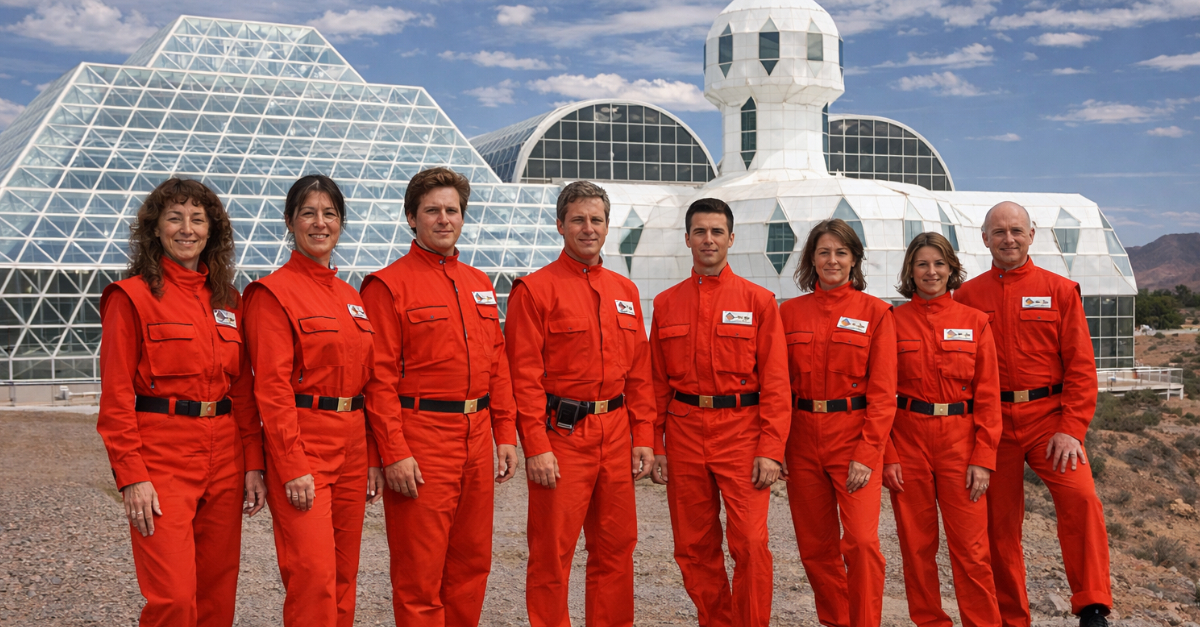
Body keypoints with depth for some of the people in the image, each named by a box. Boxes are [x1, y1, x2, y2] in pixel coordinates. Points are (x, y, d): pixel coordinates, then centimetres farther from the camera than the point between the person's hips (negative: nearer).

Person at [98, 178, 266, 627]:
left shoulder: (228, 300, 12)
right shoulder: (131, 297, -3)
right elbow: (116, 397, -7)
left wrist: (253, 464, 6)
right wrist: (131, 476, -13)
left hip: (225, 463, 5)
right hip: (162, 460, -5)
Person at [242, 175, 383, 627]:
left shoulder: (352, 298, 15)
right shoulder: (273, 292, -6)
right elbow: (272, 388, -12)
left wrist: (373, 459, 11)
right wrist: (293, 467, -17)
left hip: (352, 449, 7)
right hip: (302, 446, -7)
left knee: (344, 576, 11)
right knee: (313, 577, -11)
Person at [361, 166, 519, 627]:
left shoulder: (480, 284, 15)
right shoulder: (388, 285, -5)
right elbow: (380, 377, -11)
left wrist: (505, 433, 11)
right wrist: (394, 452, -16)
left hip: (477, 440, 6)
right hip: (421, 440, -6)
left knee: (472, 560, 13)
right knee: (420, 571, 0)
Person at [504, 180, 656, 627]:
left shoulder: (625, 291, 13)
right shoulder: (535, 289, -5)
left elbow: (639, 372, 14)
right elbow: (524, 375, -10)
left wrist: (643, 437, 7)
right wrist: (536, 447, -15)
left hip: (617, 435, 6)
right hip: (561, 435, -5)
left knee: (616, 547, 12)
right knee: (552, 553, 1)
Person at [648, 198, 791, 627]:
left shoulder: (758, 301, 2)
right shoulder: (666, 304, 9)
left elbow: (775, 382, -2)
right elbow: (657, 383, 11)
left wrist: (771, 450, -10)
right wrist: (655, 447, 4)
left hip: (741, 433, -3)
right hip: (684, 435, 3)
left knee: (750, 543, -8)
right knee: (694, 548, 8)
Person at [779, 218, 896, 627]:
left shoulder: (874, 312, 0)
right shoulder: (790, 312, 7)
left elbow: (882, 391, -5)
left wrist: (867, 453, -13)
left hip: (854, 436, -3)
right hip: (802, 438, 3)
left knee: (862, 540, -14)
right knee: (815, 546, 8)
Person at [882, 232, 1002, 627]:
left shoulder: (974, 322, 3)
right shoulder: (894, 321, 2)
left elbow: (988, 396, 2)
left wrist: (983, 458, -6)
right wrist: (887, 456, -6)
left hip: (960, 441, 0)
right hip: (908, 440, 0)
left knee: (971, 547, -1)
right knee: (917, 546, 7)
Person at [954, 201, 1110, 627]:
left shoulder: (1061, 290, 5)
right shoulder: (967, 296, 8)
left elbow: (1081, 365, 0)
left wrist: (1071, 430, -10)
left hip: (1049, 417, -1)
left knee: (1079, 496, -23)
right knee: (999, 522, 5)